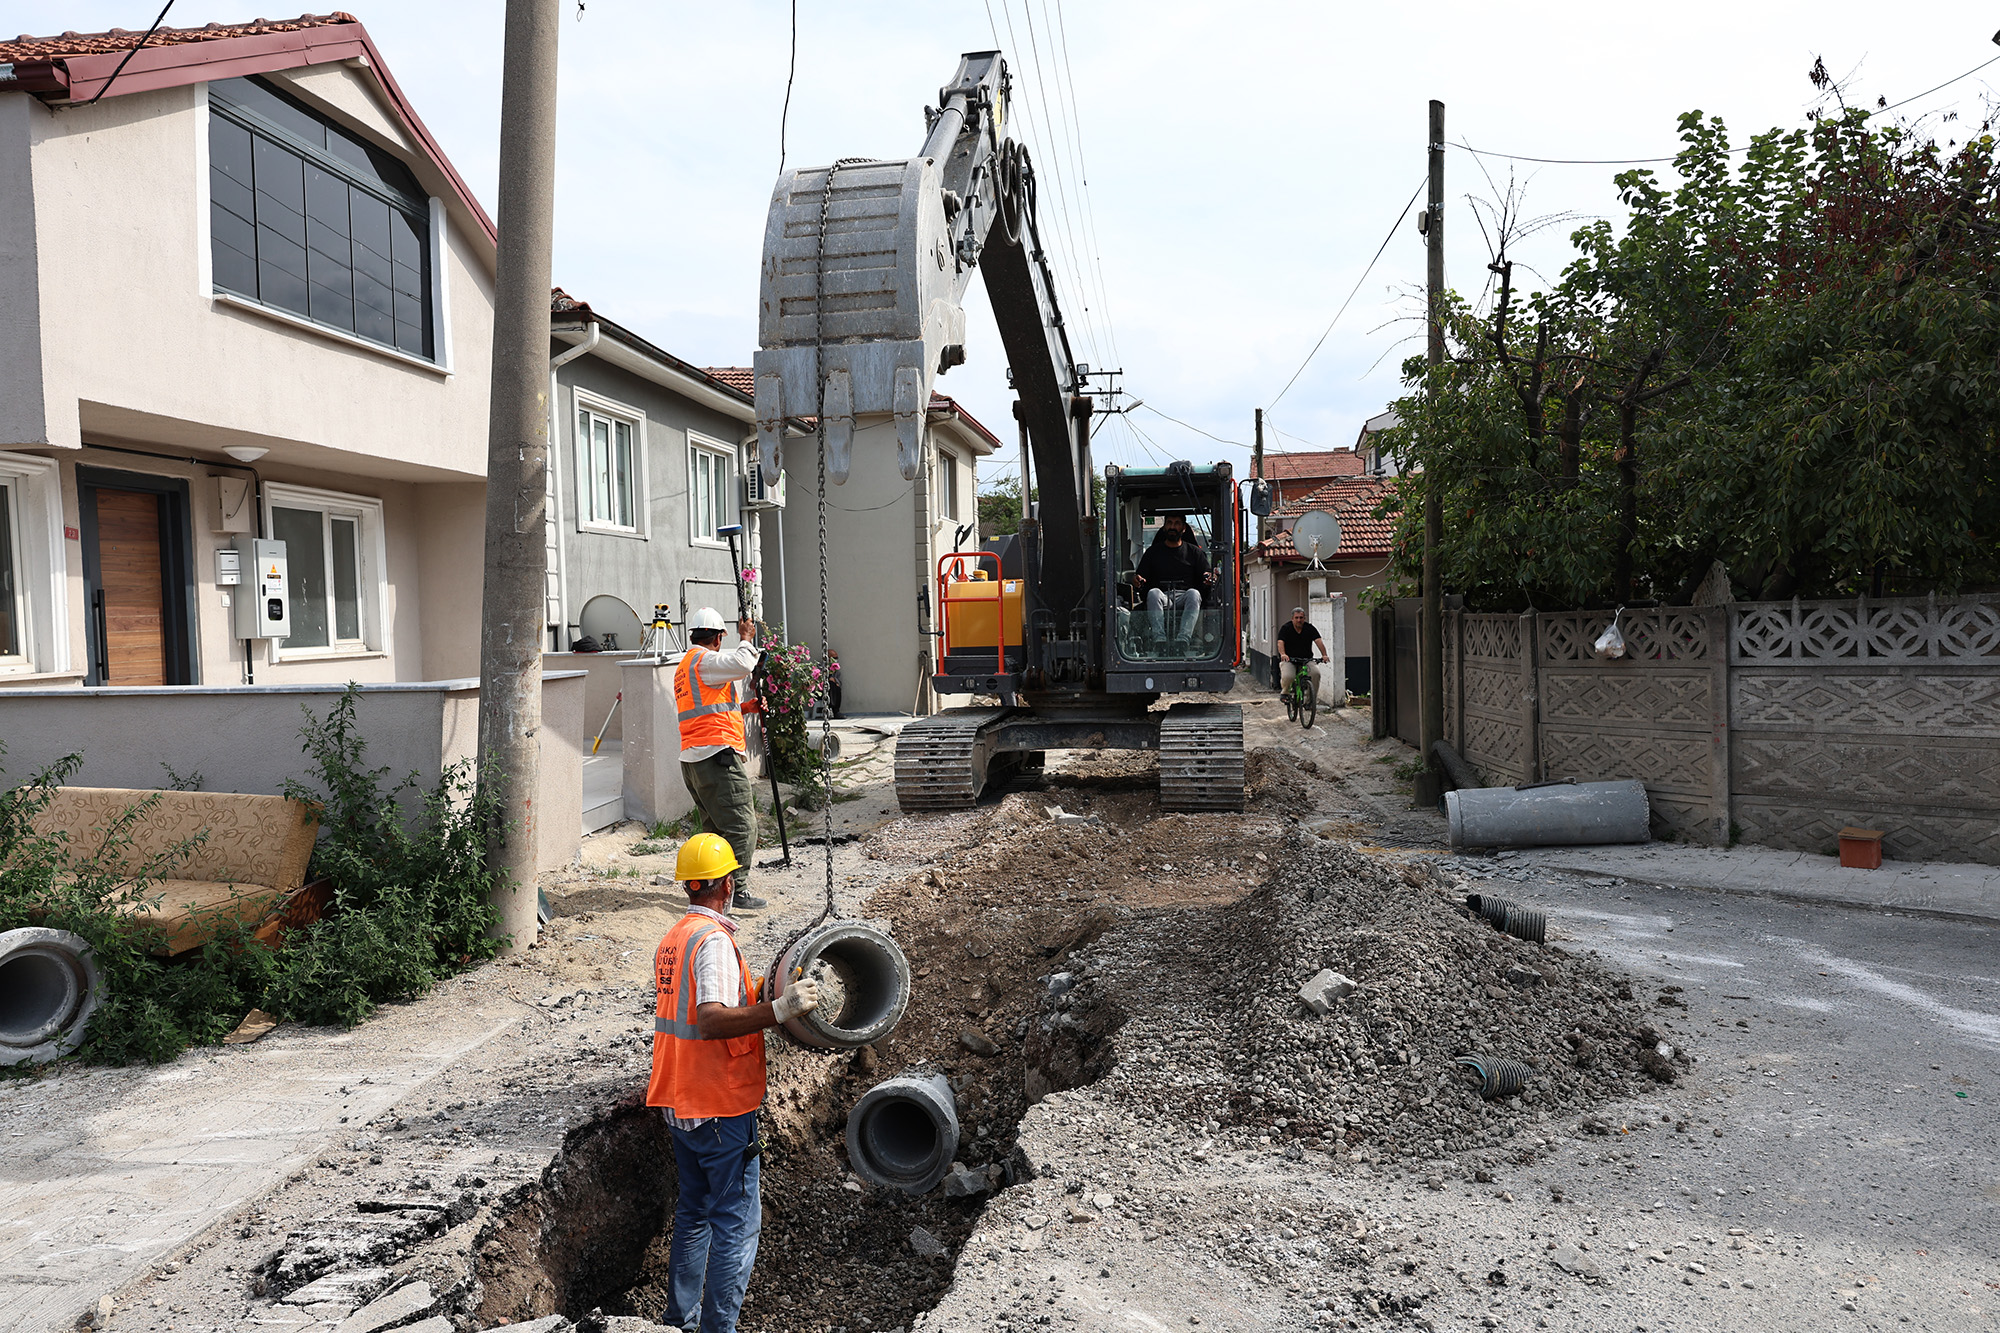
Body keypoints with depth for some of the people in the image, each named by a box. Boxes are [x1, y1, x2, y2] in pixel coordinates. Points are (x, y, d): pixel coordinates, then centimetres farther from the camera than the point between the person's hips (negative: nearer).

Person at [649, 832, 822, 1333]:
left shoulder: (672, 939, 9)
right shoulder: (715, 940, -19)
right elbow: (711, 1022, -32)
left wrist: (753, 996, 25)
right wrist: (779, 1010, -40)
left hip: (681, 1104, 9)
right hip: (721, 1107, -9)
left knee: (694, 1213, 19)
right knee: (736, 1223, 0)